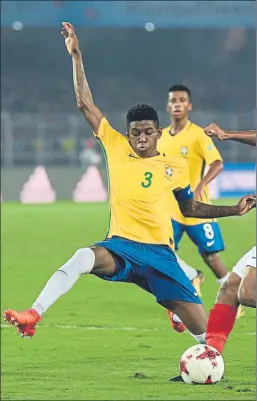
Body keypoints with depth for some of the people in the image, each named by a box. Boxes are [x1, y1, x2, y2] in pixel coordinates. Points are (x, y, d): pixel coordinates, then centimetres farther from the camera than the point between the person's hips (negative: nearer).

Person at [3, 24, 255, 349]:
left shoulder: (176, 167, 9)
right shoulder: (116, 148, 6)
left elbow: (190, 208, 24)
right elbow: (85, 104, 4)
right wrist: (76, 56, 1)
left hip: (160, 253, 1)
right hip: (121, 246, -1)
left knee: (203, 330, -6)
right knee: (83, 258, -37)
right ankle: (32, 316, -42)